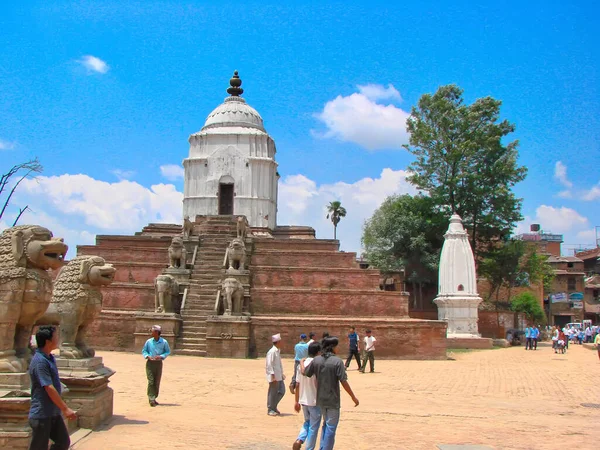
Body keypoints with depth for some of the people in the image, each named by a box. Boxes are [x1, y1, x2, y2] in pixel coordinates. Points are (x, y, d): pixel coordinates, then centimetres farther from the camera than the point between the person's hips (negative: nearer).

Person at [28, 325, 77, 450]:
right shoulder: (40, 361, -22)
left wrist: (62, 408, 22)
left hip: (53, 413, 9)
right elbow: (49, 388, -24)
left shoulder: (50, 358, 9)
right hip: (41, 415, -9)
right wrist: (65, 409, -21)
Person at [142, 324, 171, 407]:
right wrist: (147, 356, -11)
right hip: (150, 363, -1)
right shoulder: (149, 341, -3)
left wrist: (161, 356, -12)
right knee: (151, 381, -9)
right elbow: (144, 351, 8)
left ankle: (153, 398, 21)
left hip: (158, 363, 1)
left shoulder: (164, 342, -5)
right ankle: (151, 399, -7)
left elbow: (168, 351, 4)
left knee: (157, 382, 7)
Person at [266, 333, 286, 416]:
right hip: (274, 376, -9)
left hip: (279, 376, 9)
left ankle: (274, 407, 24)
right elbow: (269, 365, -20)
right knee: (273, 393, 1)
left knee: (282, 391, 11)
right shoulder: (272, 352, -17)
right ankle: (270, 409, 13)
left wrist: (281, 374, 18)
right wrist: (273, 376, -21)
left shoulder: (277, 351, 12)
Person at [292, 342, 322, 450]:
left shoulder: (302, 364, 2)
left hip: (303, 400, 6)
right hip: (315, 401, -5)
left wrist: (297, 401, 13)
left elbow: (297, 385, 5)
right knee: (313, 427, 8)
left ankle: (299, 440, 2)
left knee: (307, 422, 23)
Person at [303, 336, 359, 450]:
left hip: (321, 399, 6)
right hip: (333, 400, -6)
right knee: (331, 428, 5)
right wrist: (353, 397, -7)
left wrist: (301, 363, 30)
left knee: (326, 424, 23)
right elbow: (344, 382, -16)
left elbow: (304, 372, 9)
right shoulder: (337, 361, -16)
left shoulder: (316, 360, -1)